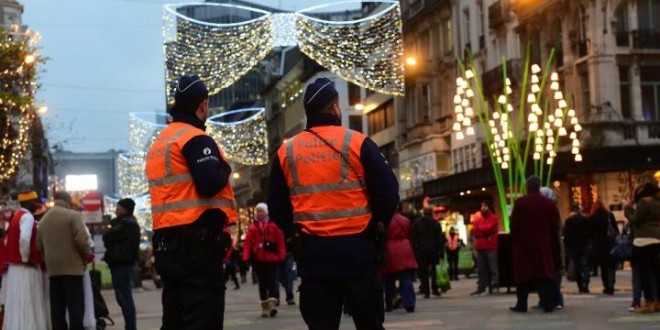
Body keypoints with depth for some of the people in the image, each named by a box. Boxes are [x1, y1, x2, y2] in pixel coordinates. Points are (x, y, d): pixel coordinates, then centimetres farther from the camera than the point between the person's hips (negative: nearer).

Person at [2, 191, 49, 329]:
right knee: (26, 305, -7)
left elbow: (8, 240, 18)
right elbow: (24, 239, -27)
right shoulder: (27, 217, -13)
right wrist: (26, 258, -16)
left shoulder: (16, 216, 16)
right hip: (25, 267, -9)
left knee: (18, 305, 11)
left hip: (14, 265, 9)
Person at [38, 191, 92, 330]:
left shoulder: (43, 220, 14)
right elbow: (82, 240, -15)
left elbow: (40, 246, 13)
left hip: (53, 269, 6)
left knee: (57, 308, 6)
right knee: (75, 306, -6)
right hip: (72, 267, -6)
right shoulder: (73, 215, -6)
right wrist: (86, 256, 1)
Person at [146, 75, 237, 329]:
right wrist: (224, 169, -2)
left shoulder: (159, 143, 19)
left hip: (166, 243, 9)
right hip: (197, 243, -9)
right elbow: (210, 183, -22)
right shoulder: (196, 138, -10)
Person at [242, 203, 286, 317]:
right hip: (258, 259, 2)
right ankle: (265, 306, 15)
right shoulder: (253, 227, 3)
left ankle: (272, 304, -15)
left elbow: (280, 240, 1)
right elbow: (247, 243, 1)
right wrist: (246, 258, -7)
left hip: (272, 258, -2)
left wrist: (281, 255, -3)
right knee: (262, 282, 8)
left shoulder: (273, 225, 0)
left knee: (271, 281, -9)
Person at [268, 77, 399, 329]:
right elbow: (388, 193, -5)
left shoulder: (285, 152, 6)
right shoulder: (357, 143, -4)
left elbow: (276, 206, 9)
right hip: (356, 249, -2)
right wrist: (376, 228, 10)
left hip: (312, 252, 3)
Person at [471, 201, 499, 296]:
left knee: (493, 268, -8)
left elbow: (488, 228, -11)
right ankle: (481, 288, 7)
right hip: (480, 247, 5)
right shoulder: (478, 218, 17)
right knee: (481, 269, 5)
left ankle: (494, 287, -10)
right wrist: (485, 234, -7)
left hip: (491, 247, -5)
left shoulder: (493, 218, 2)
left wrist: (479, 227, 4)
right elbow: (474, 232, 6)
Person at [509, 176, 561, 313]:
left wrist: (514, 240, 7)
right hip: (543, 245, 2)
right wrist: (553, 243, 14)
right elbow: (555, 227, 6)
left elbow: (514, 225, -4)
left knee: (523, 273, 5)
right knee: (544, 273, 2)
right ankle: (547, 303, -6)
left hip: (523, 244, -1)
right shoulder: (549, 204, 4)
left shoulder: (519, 203, -5)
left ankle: (521, 305, 7)